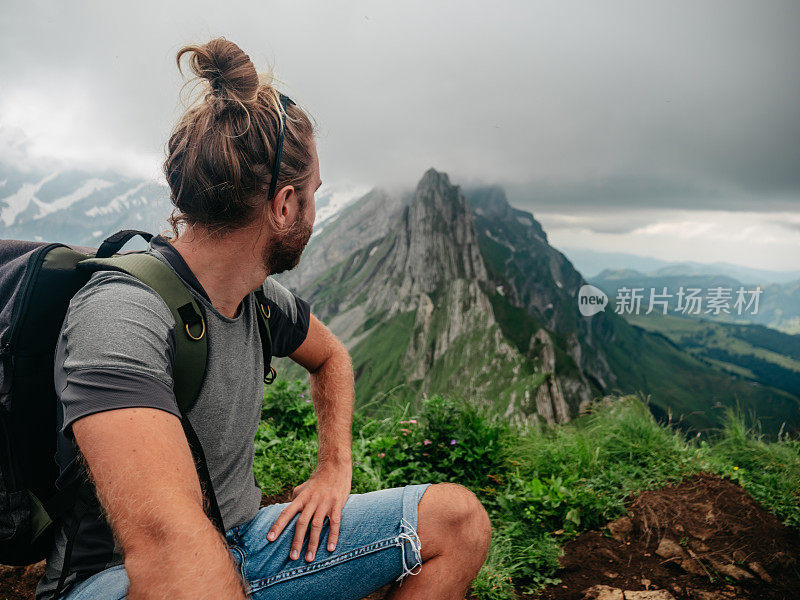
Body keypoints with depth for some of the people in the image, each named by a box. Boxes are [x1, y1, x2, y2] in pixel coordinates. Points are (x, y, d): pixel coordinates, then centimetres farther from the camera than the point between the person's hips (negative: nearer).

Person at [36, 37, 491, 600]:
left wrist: (336, 467, 6)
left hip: (242, 543, 8)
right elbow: (166, 539, -39)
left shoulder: (264, 296, -1)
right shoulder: (121, 311, -26)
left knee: (460, 518, -5)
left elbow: (330, 356, 19)